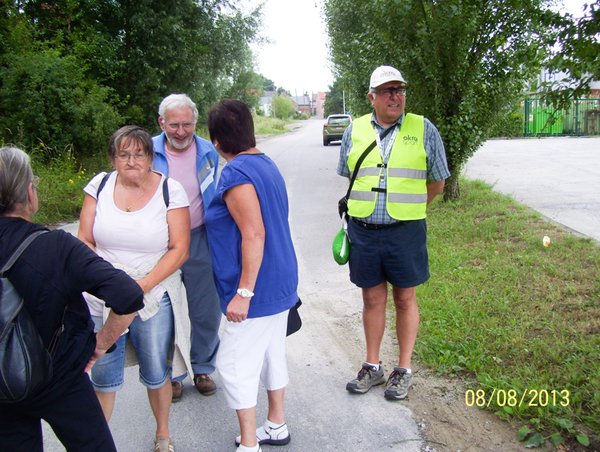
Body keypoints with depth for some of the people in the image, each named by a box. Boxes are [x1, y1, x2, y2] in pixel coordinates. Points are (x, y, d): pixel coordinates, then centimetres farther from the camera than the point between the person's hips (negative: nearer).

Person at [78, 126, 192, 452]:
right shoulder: (100, 185, 2)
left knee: (155, 373, 9)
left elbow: (179, 250, -7)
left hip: (154, 297, -2)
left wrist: (143, 285, -16)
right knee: (103, 374, 11)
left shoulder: (170, 191, -6)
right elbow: (84, 241, 4)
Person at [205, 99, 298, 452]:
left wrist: (243, 292, -23)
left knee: (234, 365, 3)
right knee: (272, 353, 20)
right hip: (280, 283, 10)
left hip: (257, 289, -10)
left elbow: (254, 235, -26)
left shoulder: (236, 173, -19)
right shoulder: (266, 164, 11)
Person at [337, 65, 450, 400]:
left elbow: (437, 183, 7)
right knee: (373, 299, 12)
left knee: (406, 300, 8)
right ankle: (373, 367, 27)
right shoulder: (355, 131, 6)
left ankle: (404, 370, 23)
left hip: (406, 231, -2)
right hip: (363, 231, 2)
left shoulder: (424, 129, 0)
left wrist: (407, 209, 10)